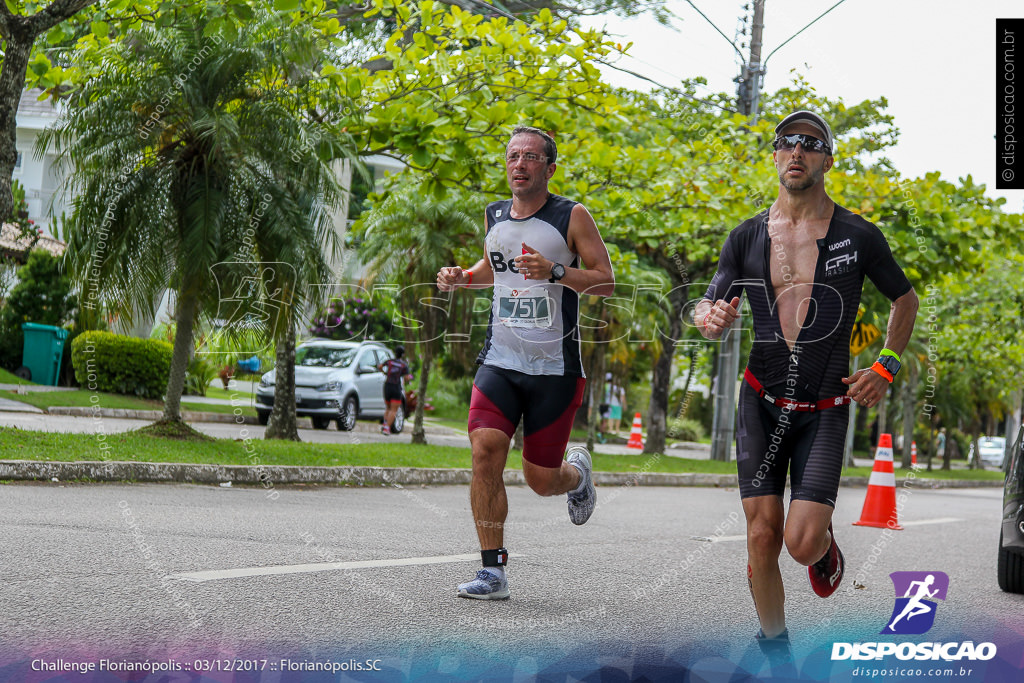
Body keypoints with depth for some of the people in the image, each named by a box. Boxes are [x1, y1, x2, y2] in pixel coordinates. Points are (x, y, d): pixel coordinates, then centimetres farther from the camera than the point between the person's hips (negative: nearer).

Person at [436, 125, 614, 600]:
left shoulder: (572, 217, -5)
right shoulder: (495, 216, 10)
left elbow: (605, 281, -7)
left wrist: (555, 272, -23)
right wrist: (460, 278, 7)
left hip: (554, 368, -3)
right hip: (499, 360, 3)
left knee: (541, 480, 3)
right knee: (485, 452, -18)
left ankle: (577, 473, 41)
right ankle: (493, 570, -10)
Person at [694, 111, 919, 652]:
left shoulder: (858, 237, -3)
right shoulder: (747, 237, 3)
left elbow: (904, 299, 12)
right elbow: (708, 309, 8)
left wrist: (885, 368, 1)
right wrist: (711, 317, -17)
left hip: (825, 410, -2)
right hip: (761, 404, 2)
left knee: (803, 542, -12)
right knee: (762, 536, -2)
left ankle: (826, 548, 27)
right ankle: (775, 649, 18)